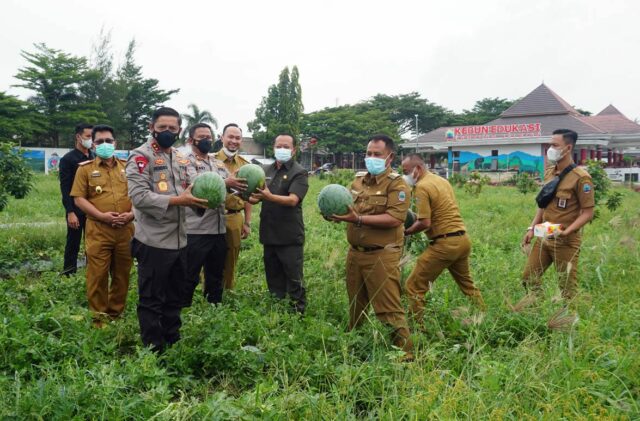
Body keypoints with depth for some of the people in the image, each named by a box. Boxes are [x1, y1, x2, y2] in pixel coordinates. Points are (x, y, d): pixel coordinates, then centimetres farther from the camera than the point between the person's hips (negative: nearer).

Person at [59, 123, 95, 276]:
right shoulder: (68, 159, -5)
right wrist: (70, 212, -16)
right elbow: (65, 188, -9)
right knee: (73, 243, 4)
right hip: (76, 210, -4)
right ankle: (69, 274, 14)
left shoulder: (95, 157, 9)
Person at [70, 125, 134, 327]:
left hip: (126, 230, 3)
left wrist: (132, 213, -7)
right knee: (98, 275, 0)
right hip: (98, 230, -2)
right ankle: (98, 317, 13)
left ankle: (116, 313, 24)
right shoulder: (85, 168, 5)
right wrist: (101, 215, -14)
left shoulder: (127, 167, 12)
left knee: (122, 275, 10)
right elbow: (79, 199, -2)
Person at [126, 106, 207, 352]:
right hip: (154, 242, -7)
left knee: (175, 297, 19)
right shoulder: (140, 157, -9)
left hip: (179, 240, 7)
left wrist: (199, 195, -18)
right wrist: (178, 200, -24)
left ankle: (173, 343, 34)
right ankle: (154, 350, 18)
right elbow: (139, 196, -20)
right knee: (152, 300, 5)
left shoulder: (182, 158, 14)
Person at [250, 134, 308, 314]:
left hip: (290, 236, -6)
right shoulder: (266, 170, 10)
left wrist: (269, 197, -36)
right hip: (269, 234, 6)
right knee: (273, 277, 17)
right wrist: (253, 198, -9)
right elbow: (257, 196, 15)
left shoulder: (299, 172, -7)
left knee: (294, 278, 1)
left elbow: (293, 200, -21)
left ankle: (298, 312, 14)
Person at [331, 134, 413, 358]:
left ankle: (405, 354, 9)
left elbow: (394, 219, -22)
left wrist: (358, 219, -26)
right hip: (355, 253, 7)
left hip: (381, 255, -7)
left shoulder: (396, 184, -10)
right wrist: (336, 213, -4)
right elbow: (348, 207, 20)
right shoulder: (358, 179, 12)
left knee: (389, 309, -4)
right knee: (355, 305, 21)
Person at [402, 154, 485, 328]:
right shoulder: (442, 180, 14)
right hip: (463, 239, 9)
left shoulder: (422, 186, -13)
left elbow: (424, 223, -18)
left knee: (414, 287, 0)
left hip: (444, 244, -9)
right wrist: (416, 217, 14)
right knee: (466, 283, 27)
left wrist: (406, 232, -3)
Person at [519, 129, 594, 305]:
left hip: (566, 242, -7)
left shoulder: (580, 178, -15)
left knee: (568, 288, 3)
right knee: (529, 278, 13)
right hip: (544, 238, 7)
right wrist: (532, 228, 9)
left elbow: (588, 213, -14)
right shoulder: (549, 172, 8)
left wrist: (566, 232, -25)